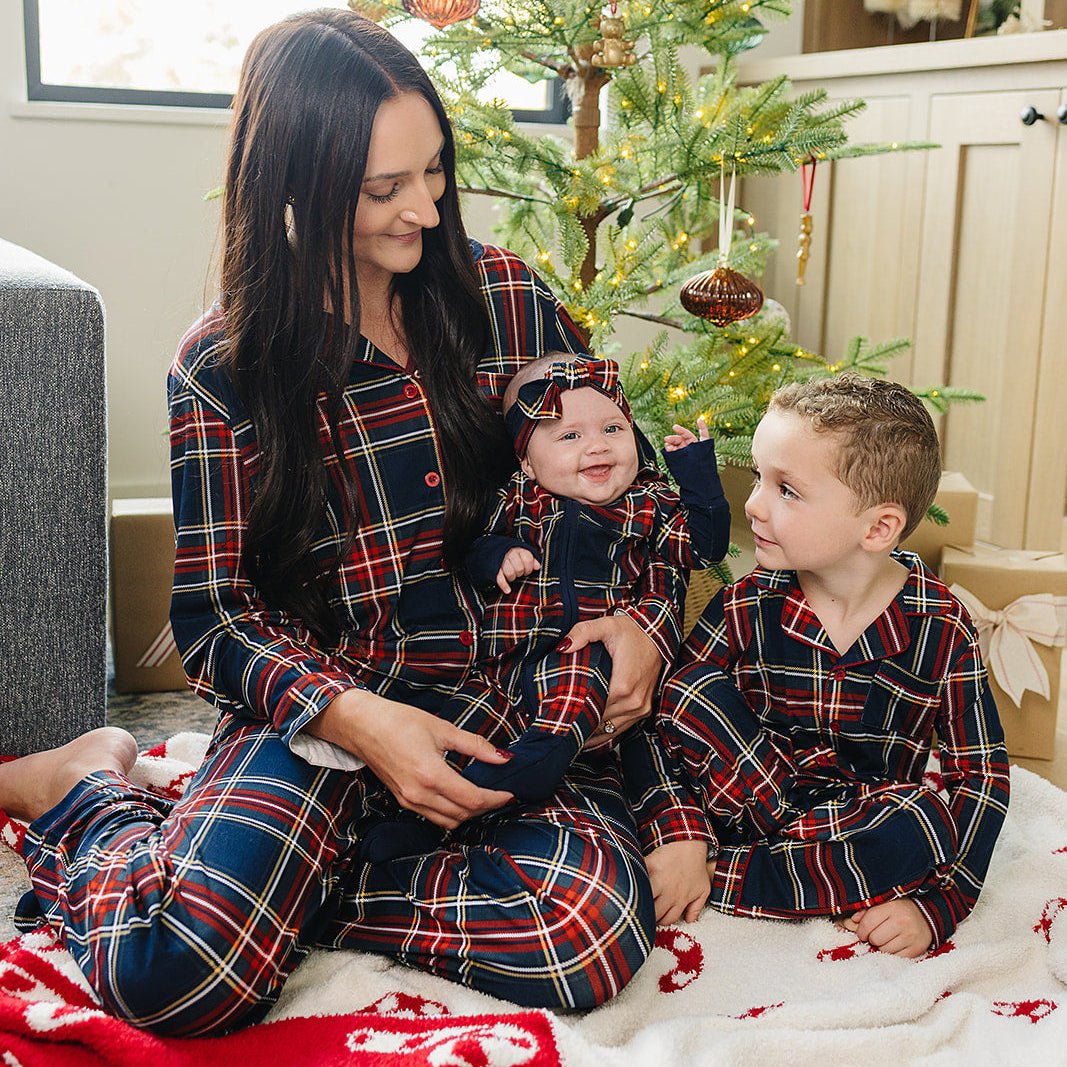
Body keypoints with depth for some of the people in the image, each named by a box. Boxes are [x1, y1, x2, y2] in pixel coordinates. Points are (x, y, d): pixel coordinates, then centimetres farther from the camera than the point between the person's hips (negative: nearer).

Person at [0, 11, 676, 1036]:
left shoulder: (503, 297, 4)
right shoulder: (224, 365, -3)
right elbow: (215, 615, -3)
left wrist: (644, 618, -9)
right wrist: (353, 719, -22)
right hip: (320, 702, -2)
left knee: (589, 933, -29)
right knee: (171, 967, -28)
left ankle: (277, 886, -4)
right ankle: (89, 788, 8)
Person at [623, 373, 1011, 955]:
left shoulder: (943, 629, -11)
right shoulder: (747, 607, -9)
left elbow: (982, 775, -10)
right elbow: (664, 717, -11)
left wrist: (935, 905, -20)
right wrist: (677, 835, -25)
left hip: (865, 825, 1)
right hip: (749, 797, 0)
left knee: (934, 819, -33)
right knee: (697, 688, -22)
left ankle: (727, 878, -23)